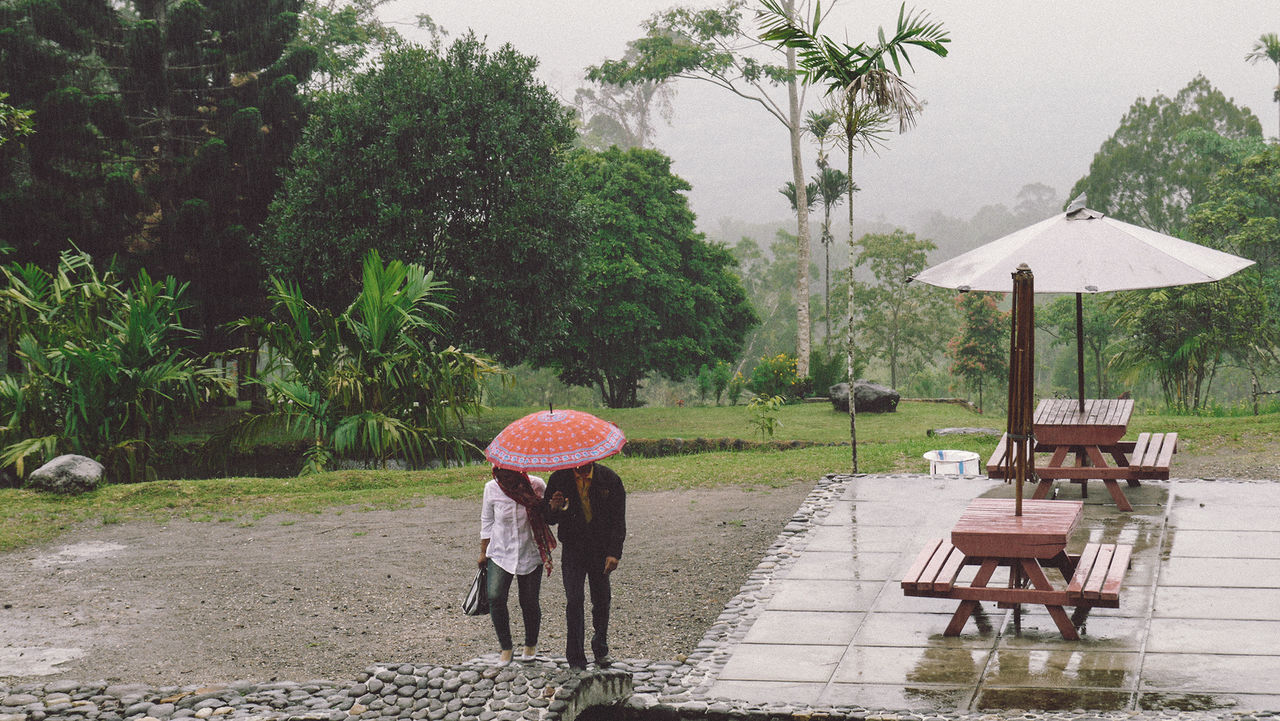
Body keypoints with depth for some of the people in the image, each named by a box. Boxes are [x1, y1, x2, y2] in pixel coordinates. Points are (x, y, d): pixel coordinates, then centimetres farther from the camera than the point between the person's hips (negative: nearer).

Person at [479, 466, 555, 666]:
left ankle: (531, 644, 29)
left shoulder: (535, 485, -10)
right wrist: (483, 552, 10)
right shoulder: (492, 488, -6)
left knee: (529, 602, 2)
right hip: (500, 552, 1)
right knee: (495, 597, -13)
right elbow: (487, 521, 7)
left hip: (530, 553, -1)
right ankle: (505, 646, 6)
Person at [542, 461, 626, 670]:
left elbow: (618, 520, -1)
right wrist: (553, 508, -21)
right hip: (572, 549, 0)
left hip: (601, 550, 1)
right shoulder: (559, 479, -2)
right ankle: (576, 659, -2)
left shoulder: (610, 480, -4)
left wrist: (614, 553, -11)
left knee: (602, 601, 10)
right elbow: (547, 519, 4)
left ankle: (600, 648, 32)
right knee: (574, 601, -8)